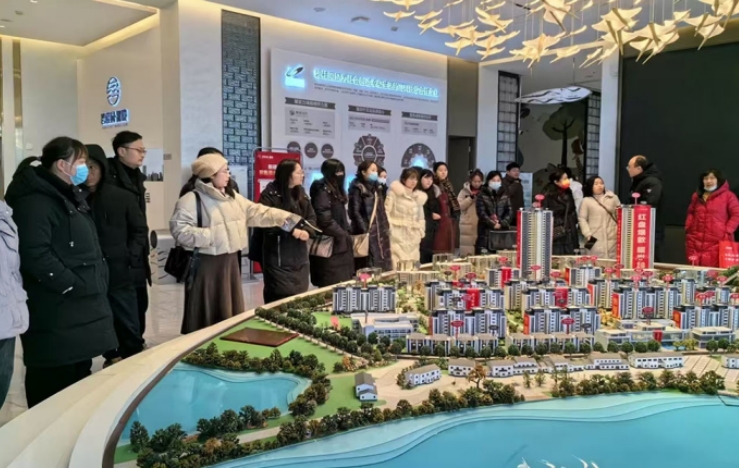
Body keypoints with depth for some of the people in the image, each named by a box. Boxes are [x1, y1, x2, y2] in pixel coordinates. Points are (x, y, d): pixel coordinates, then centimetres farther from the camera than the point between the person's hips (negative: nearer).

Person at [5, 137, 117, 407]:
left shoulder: (70, 197, 18)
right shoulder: (35, 200, -14)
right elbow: (35, 255, -24)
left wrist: (98, 284, 12)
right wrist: (75, 286, -20)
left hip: (82, 306, 10)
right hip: (55, 314, -10)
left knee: (79, 373, 19)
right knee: (54, 381, -1)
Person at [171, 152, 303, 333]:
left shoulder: (232, 196, 11)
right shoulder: (191, 200, -12)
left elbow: (258, 212, 10)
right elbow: (179, 229, -20)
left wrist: (289, 220, 3)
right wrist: (210, 236, -25)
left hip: (229, 261, 8)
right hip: (206, 264, -7)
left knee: (230, 312, 16)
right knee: (207, 315, -1)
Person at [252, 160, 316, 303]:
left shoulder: (301, 193, 12)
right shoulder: (270, 195, -10)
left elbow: (312, 217, 10)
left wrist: (306, 230, -12)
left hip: (299, 255, 7)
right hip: (279, 257, -6)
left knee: (300, 296, 10)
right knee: (280, 299, -3)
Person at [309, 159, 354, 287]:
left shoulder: (336, 190, 16)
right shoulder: (322, 190, -13)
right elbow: (325, 220, -22)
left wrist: (347, 233, 7)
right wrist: (344, 235, -12)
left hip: (340, 244, 10)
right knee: (332, 287, -6)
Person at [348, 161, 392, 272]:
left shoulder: (375, 188, 17)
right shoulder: (358, 188, -8)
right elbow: (355, 212, -14)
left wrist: (386, 227, 11)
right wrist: (364, 230, -18)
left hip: (379, 232, 8)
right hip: (366, 232, -8)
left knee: (382, 263, 8)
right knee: (368, 266, -7)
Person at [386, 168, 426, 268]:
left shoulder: (419, 196, 18)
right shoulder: (395, 192, 0)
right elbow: (386, 211, -6)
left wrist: (421, 232, 13)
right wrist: (389, 229, -13)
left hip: (413, 236, 6)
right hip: (397, 234, -5)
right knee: (398, 265, -14)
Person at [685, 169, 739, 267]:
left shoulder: (728, 195, 1)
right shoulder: (697, 196, 17)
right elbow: (690, 213, 26)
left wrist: (727, 231, -11)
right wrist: (688, 228, 12)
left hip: (719, 242, -5)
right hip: (697, 241, 5)